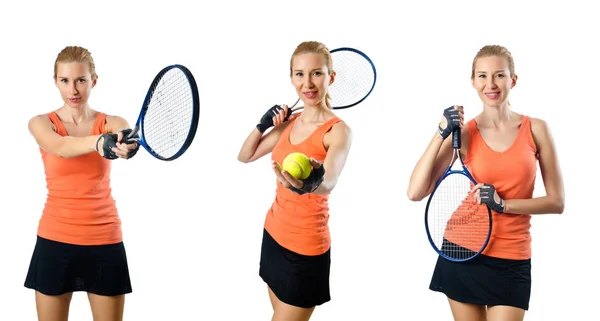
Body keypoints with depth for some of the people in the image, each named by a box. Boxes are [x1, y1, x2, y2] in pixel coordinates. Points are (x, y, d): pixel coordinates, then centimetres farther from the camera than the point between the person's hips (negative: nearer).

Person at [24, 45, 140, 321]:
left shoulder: (112, 123, 1)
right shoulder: (41, 124, -1)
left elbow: (125, 138, -24)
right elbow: (61, 147, -24)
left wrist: (127, 144, -50)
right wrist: (99, 143, -46)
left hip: (104, 242, 0)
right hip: (55, 241, 0)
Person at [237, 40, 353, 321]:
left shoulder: (338, 130, -17)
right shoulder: (289, 122, 3)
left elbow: (329, 182, -36)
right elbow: (245, 156, 16)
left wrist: (311, 183, -59)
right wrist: (264, 123, -1)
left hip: (304, 249, -7)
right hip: (273, 234, 7)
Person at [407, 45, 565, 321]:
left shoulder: (536, 129, -2)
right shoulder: (464, 133, -3)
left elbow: (556, 202, -2)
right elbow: (416, 193, -13)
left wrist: (504, 204, -15)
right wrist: (441, 133, -17)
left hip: (511, 262, 0)